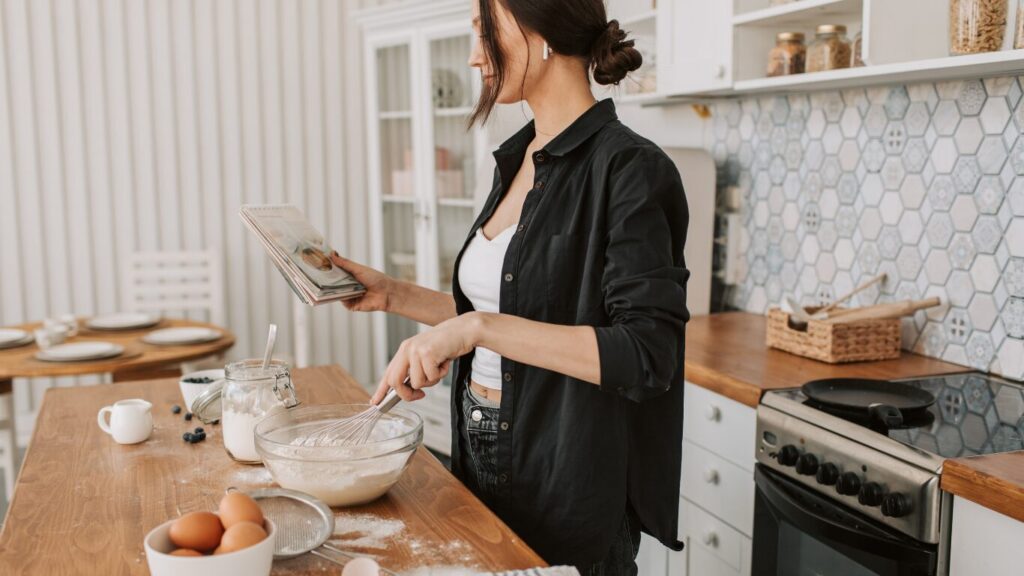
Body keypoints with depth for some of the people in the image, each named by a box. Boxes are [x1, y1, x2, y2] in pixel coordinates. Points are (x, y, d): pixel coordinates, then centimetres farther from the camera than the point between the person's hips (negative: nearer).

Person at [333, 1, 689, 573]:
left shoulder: (629, 168, -18)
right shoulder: (518, 160, 6)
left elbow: (648, 356, -26)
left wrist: (479, 327, -29)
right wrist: (394, 294, 8)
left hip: (569, 480, -8)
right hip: (484, 459, 8)